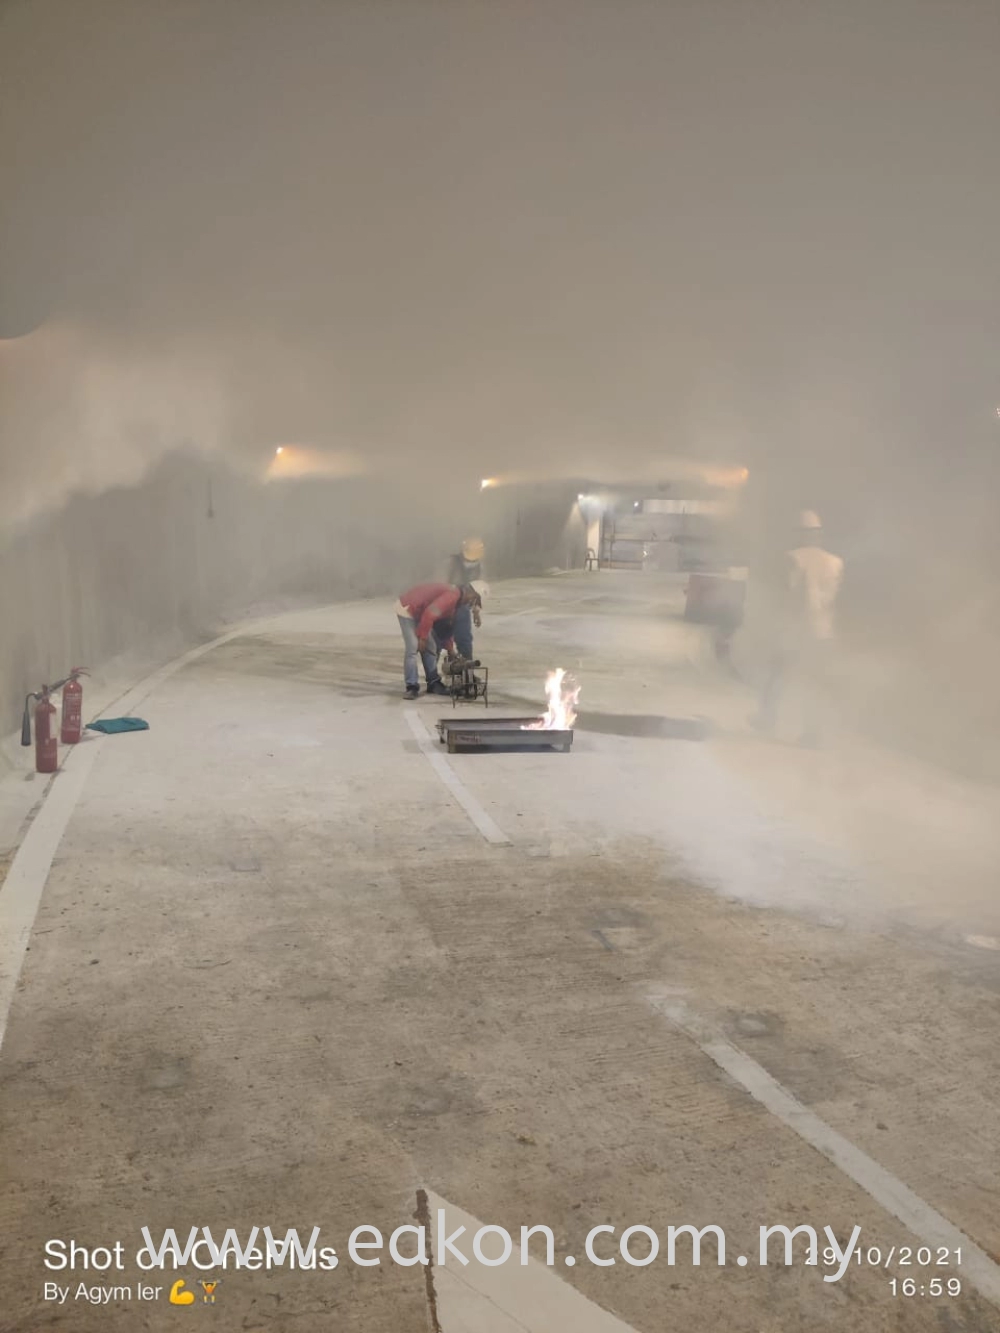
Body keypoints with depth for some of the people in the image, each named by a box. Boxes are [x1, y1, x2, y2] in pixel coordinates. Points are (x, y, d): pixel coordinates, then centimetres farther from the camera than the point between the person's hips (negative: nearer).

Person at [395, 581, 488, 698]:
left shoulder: (456, 597, 6)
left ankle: (433, 683, 18)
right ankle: (412, 687, -10)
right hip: (407, 609, -10)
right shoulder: (452, 595, -27)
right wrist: (422, 637, -23)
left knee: (430, 648, 10)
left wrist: (450, 649, 17)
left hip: (419, 612, 10)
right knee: (413, 648, -15)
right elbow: (429, 614, -33)